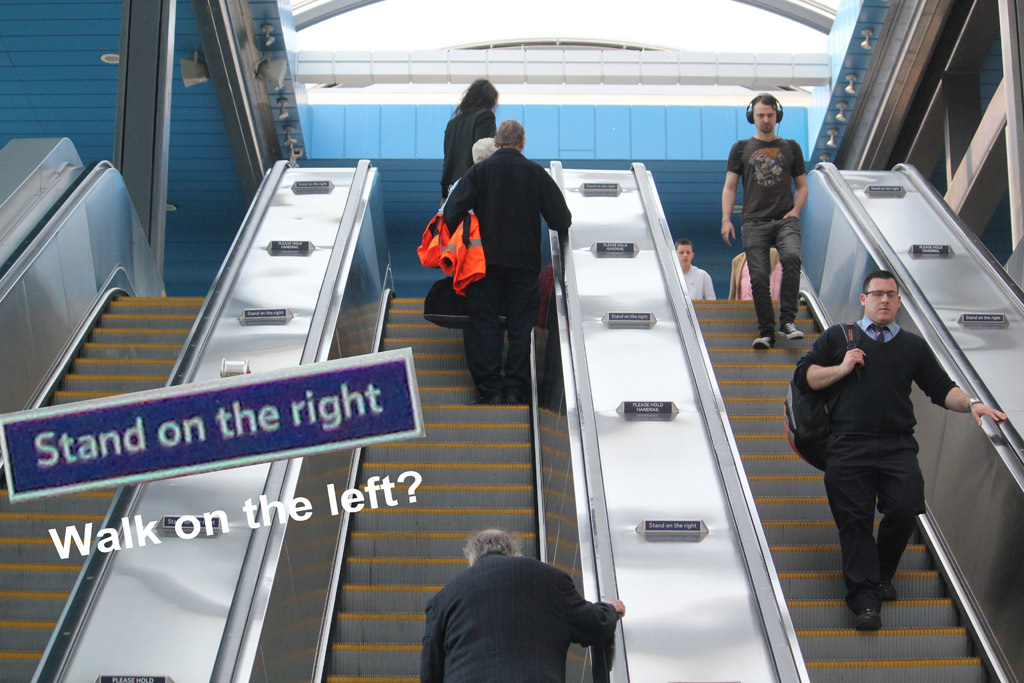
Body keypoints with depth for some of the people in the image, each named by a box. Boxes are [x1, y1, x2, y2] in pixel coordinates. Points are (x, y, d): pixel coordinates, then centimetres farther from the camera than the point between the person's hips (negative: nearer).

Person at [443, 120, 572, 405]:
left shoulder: (480, 170, -2)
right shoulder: (536, 173, 0)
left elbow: (452, 214, -11)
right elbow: (561, 220, 2)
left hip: (486, 260, -1)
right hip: (525, 261, 1)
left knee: (483, 323, 5)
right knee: (521, 325, 6)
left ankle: (489, 389, 0)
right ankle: (515, 389, 3)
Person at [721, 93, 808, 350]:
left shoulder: (791, 147, 16)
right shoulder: (741, 149, 13)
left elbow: (802, 185, 19)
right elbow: (729, 187, 10)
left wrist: (796, 210, 0)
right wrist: (726, 219, -3)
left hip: (785, 219, 0)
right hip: (754, 221, 0)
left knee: (791, 256, -27)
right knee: (759, 276, -7)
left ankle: (787, 319, -23)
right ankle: (766, 332, 0)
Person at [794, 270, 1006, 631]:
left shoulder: (913, 345, 23)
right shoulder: (838, 337, 18)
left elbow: (941, 389, 16)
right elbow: (803, 376, 11)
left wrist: (971, 404, -1)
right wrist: (842, 369, -2)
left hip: (898, 445, 1)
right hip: (848, 445, -1)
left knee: (905, 509, -15)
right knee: (854, 518, -10)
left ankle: (882, 574, 10)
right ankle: (864, 597, -7)